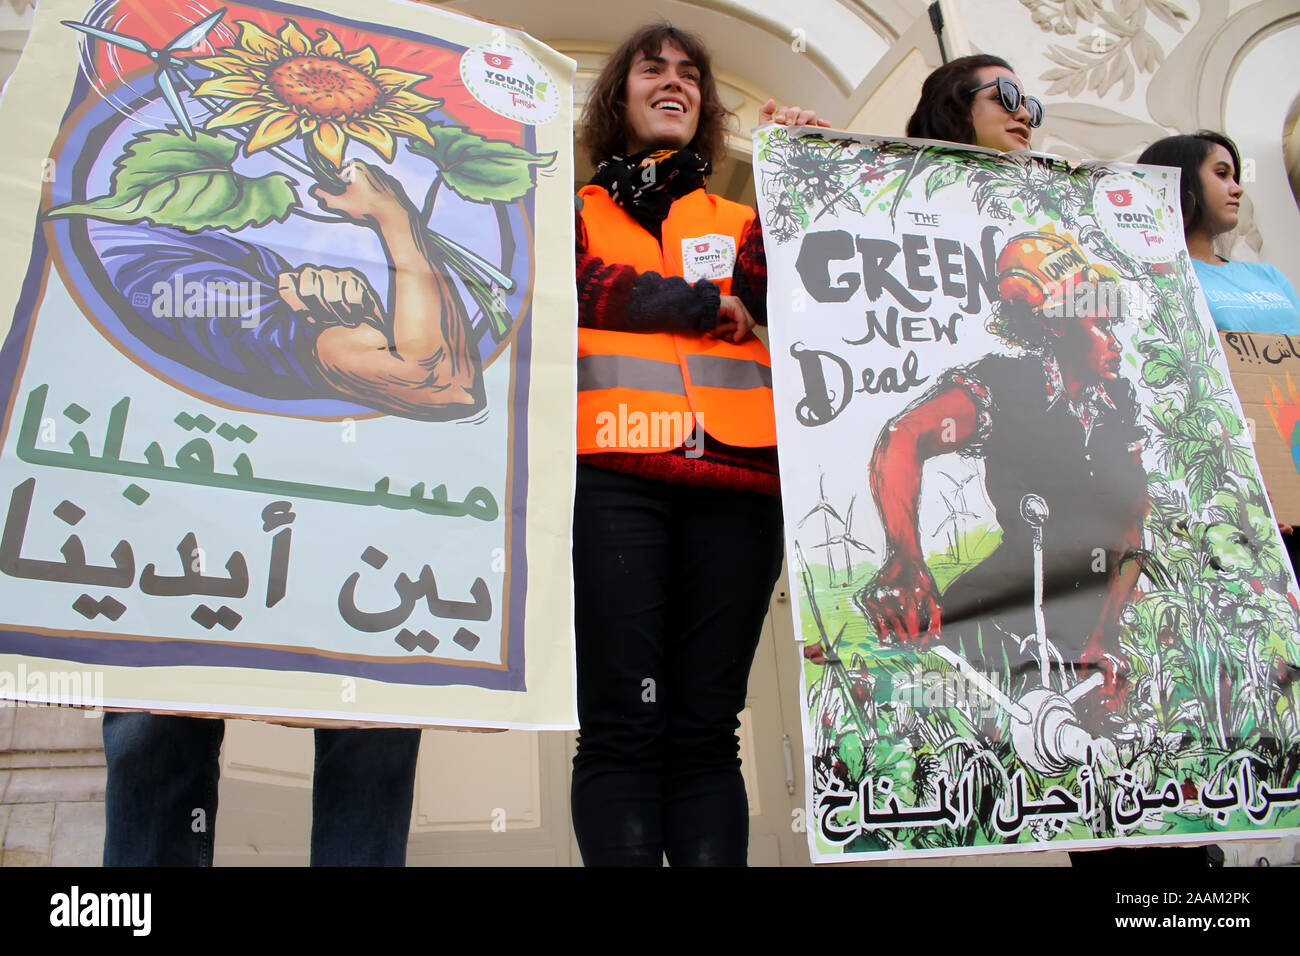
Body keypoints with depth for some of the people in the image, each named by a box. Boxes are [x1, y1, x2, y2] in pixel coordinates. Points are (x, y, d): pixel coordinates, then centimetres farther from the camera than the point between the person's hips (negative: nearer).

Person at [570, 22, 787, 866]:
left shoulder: (742, 221, 27)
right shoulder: (577, 213, 22)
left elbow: (770, 295, 6)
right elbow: (574, 286, -1)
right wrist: (703, 303, 2)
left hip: (735, 477, 2)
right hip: (613, 473, -2)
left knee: (707, 730, 1)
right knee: (623, 725, -8)